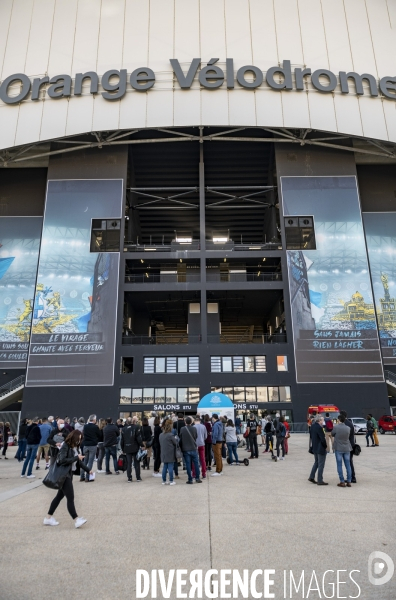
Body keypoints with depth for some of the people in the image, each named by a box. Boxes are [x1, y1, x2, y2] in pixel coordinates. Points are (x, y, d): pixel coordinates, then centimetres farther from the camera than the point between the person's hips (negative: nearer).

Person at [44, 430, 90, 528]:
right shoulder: (65, 446, -17)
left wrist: (88, 470, 5)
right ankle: (76, 520, -3)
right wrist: (76, 458, -23)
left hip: (69, 474, 9)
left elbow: (78, 461, 11)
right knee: (70, 497, -6)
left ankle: (48, 518, 28)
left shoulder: (74, 447, 7)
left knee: (60, 495, 16)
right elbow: (62, 460, -26)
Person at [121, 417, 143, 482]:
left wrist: (123, 449, 13)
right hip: (135, 448, -2)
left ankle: (129, 478, 8)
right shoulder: (136, 427, -8)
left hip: (127, 449, 2)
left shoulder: (123, 429, 1)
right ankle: (138, 478, 13)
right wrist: (141, 445, -1)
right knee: (136, 463, 9)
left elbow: (122, 440, 5)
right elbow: (139, 438, -11)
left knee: (129, 464, 8)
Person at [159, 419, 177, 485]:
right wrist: (175, 438, 10)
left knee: (165, 467, 13)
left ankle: (164, 481, 18)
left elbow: (160, 445, 13)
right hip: (170, 455, -6)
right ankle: (171, 481, 5)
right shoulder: (171, 435, -17)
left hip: (164, 454, 6)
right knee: (170, 467, 1)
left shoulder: (161, 435, 4)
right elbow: (176, 443, -8)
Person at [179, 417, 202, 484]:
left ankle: (190, 479, 6)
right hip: (194, 448, 1)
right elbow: (196, 437, 8)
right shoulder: (194, 429, -5)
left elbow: (180, 438, 3)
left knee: (188, 464, 4)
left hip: (185, 449, -1)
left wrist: (181, 447, 17)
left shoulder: (182, 429, -7)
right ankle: (197, 478, 13)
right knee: (196, 463, 11)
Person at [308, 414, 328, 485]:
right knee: (321, 465, 3)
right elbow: (322, 439, -22)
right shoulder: (319, 427, -23)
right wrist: (325, 446, -8)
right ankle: (320, 480, 10)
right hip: (321, 449, -9)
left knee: (316, 462, 22)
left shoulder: (312, 426, 4)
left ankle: (311, 477, 23)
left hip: (314, 448, 9)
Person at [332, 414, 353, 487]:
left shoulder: (335, 427, -13)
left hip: (338, 448, -3)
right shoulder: (348, 428, -3)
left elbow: (332, 434, 2)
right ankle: (349, 482, 11)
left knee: (339, 466, 4)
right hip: (347, 448, 3)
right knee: (348, 465, 9)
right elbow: (348, 436, 8)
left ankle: (342, 482, 5)